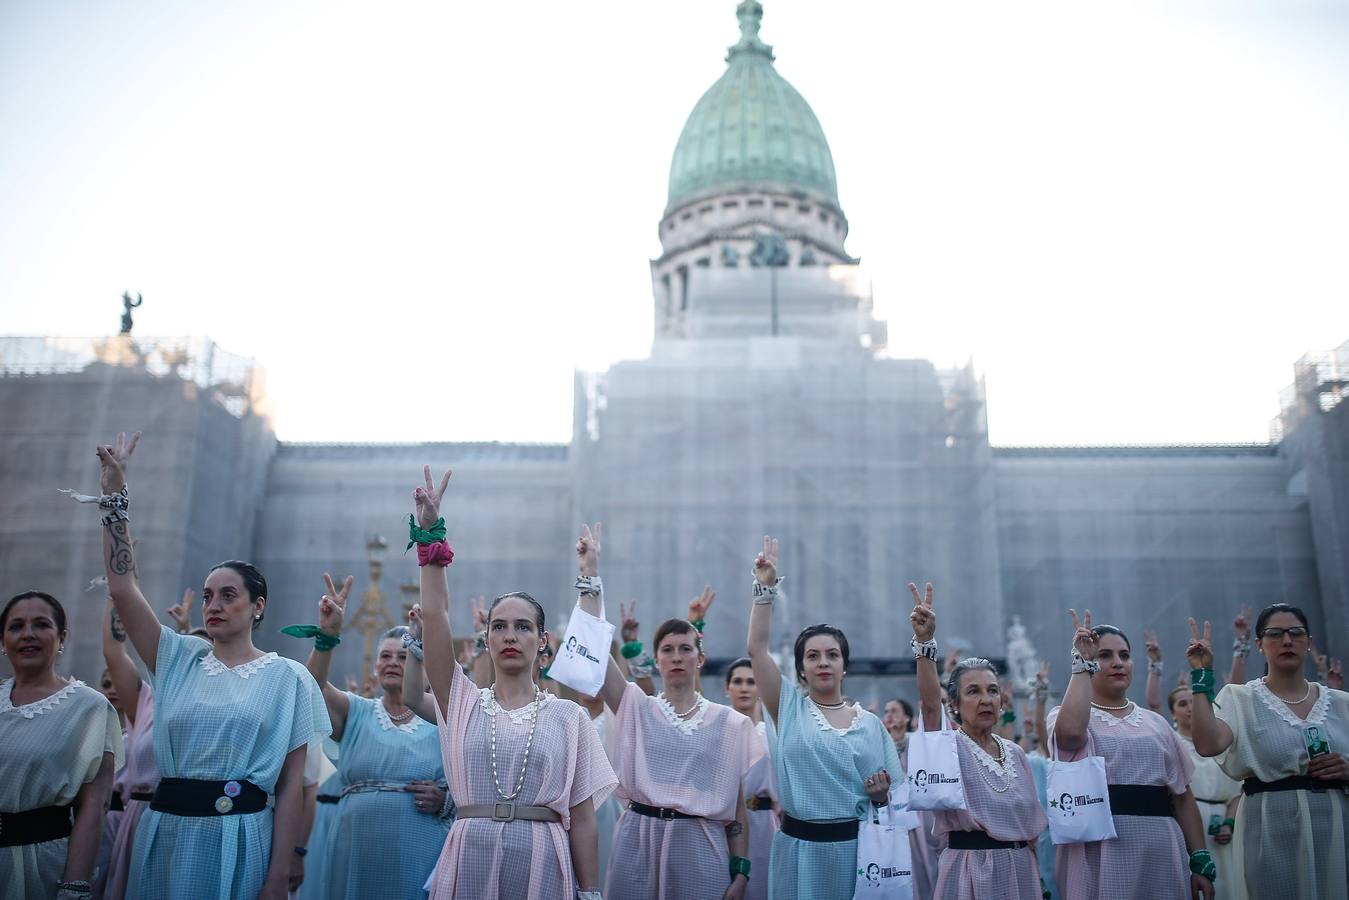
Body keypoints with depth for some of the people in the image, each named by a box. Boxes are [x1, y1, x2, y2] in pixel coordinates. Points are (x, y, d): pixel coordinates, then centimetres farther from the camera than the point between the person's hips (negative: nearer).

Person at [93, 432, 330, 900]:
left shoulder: (288, 677, 0)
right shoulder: (179, 658, 9)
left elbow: (291, 783, -3)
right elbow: (122, 586, 3)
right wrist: (115, 497, 0)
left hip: (240, 838, -3)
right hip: (167, 831, 3)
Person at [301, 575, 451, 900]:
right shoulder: (356, 713, 8)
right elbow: (314, 686, -11)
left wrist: (444, 802, -13)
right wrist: (327, 633, -26)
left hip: (420, 854, -1)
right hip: (358, 850, 1)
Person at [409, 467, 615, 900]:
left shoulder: (569, 716, 3)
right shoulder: (463, 701, 6)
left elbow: (582, 816, 3)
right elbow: (434, 614, -3)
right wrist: (430, 534, -8)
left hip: (542, 863, -1)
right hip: (470, 857, 1)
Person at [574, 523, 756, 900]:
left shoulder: (729, 722, 5)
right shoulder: (636, 707, 5)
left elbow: (736, 805, 7)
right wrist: (590, 575, -10)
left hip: (699, 846, 0)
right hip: (638, 842, 0)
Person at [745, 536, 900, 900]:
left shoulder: (871, 723, 5)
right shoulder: (790, 707, 1)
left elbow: (888, 796, 12)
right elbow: (756, 648, -8)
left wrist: (881, 794, -10)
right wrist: (766, 588, -11)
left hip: (855, 846, 1)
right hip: (799, 847, -1)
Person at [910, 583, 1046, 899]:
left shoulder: (1016, 753, 9)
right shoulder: (949, 746, -7)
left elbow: (1031, 823, 15)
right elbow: (930, 703, -27)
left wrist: (1034, 874, 12)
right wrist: (925, 642, -40)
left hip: (1019, 869, 5)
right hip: (970, 870, -5)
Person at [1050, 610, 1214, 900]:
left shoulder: (1155, 723, 15)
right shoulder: (1065, 716, 1)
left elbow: (1183, 797, 14)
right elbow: (1070, 731, -25)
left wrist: (1201, 861, 5)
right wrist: (1082, 663, -16)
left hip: (1160, 856, 4)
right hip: (1100, 857, -4)